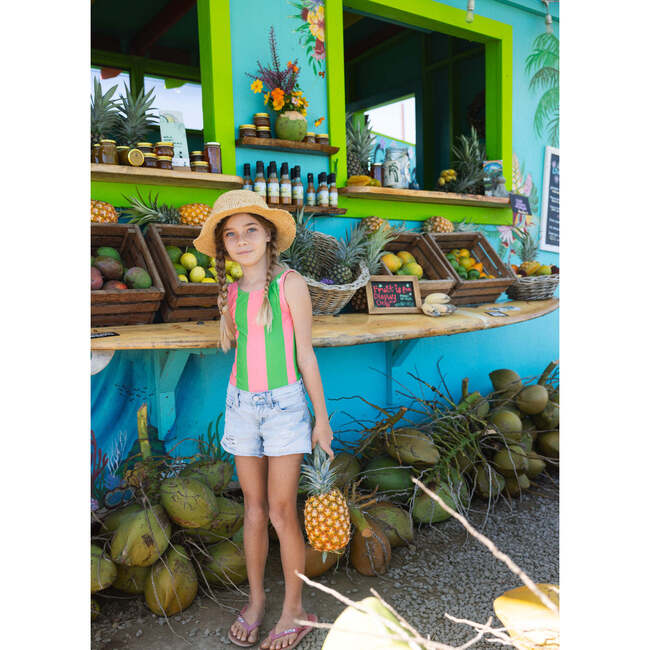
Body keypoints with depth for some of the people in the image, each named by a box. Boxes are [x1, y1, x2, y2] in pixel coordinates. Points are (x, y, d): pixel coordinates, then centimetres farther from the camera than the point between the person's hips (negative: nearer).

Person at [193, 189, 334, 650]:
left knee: (281, 511, 0)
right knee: (254, 508, 13)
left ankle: (295, 608, 18)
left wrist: (321, 417, -3)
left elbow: (305, 354, -5)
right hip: (242, 404, 4)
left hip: (284, 405, -4)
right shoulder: (231, 291, 7)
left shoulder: (290, 284, -7)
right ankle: (256, 599, 30)